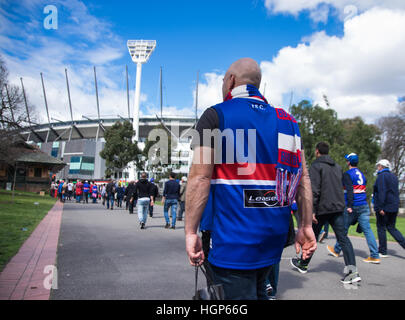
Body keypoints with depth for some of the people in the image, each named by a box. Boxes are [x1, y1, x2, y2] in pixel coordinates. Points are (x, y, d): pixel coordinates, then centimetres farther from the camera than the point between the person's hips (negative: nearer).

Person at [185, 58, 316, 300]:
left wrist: (191, 232, -11)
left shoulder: (216, 116, -7)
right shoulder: (287, 120, 10)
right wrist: (306, 226, 10)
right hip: (274, 235, 7)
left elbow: (200, 177, -15)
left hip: (234, 237, -6)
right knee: (258, 292, 26)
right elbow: (303, 177, 6)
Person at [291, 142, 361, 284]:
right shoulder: (338, 167, 15)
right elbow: (341, 187, 20)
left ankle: (303, 264, 26)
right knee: (343, 238, 1)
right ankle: (352, 270, -10)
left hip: (322, 208, -5)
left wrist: (312, 211, -17)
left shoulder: (316, 166, -8)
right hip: (338, 208, 6)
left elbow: (314, 190, -17)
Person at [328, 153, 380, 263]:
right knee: (367, 229, 2)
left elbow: (349, 191, -18)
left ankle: (336, 250, 23)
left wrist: (349, 206, -19)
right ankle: (375, 256, -3)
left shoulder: (347, 174, -8)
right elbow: (363, 189, 18)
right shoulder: (362, 174, 14)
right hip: (364, 206, 6)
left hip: (352, 207, -6)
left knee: (343, 229, 8)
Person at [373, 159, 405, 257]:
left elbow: (381, 192, -20)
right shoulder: (394, 176, 15)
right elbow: (396, 192, 19)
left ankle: (382, 251, 7)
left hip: (384, 207, -8)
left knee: (381, 228, 2)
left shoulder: (382, 176, -12)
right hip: (394, 207, 8)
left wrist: (380, 207, -20)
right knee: (391, 228, 15)